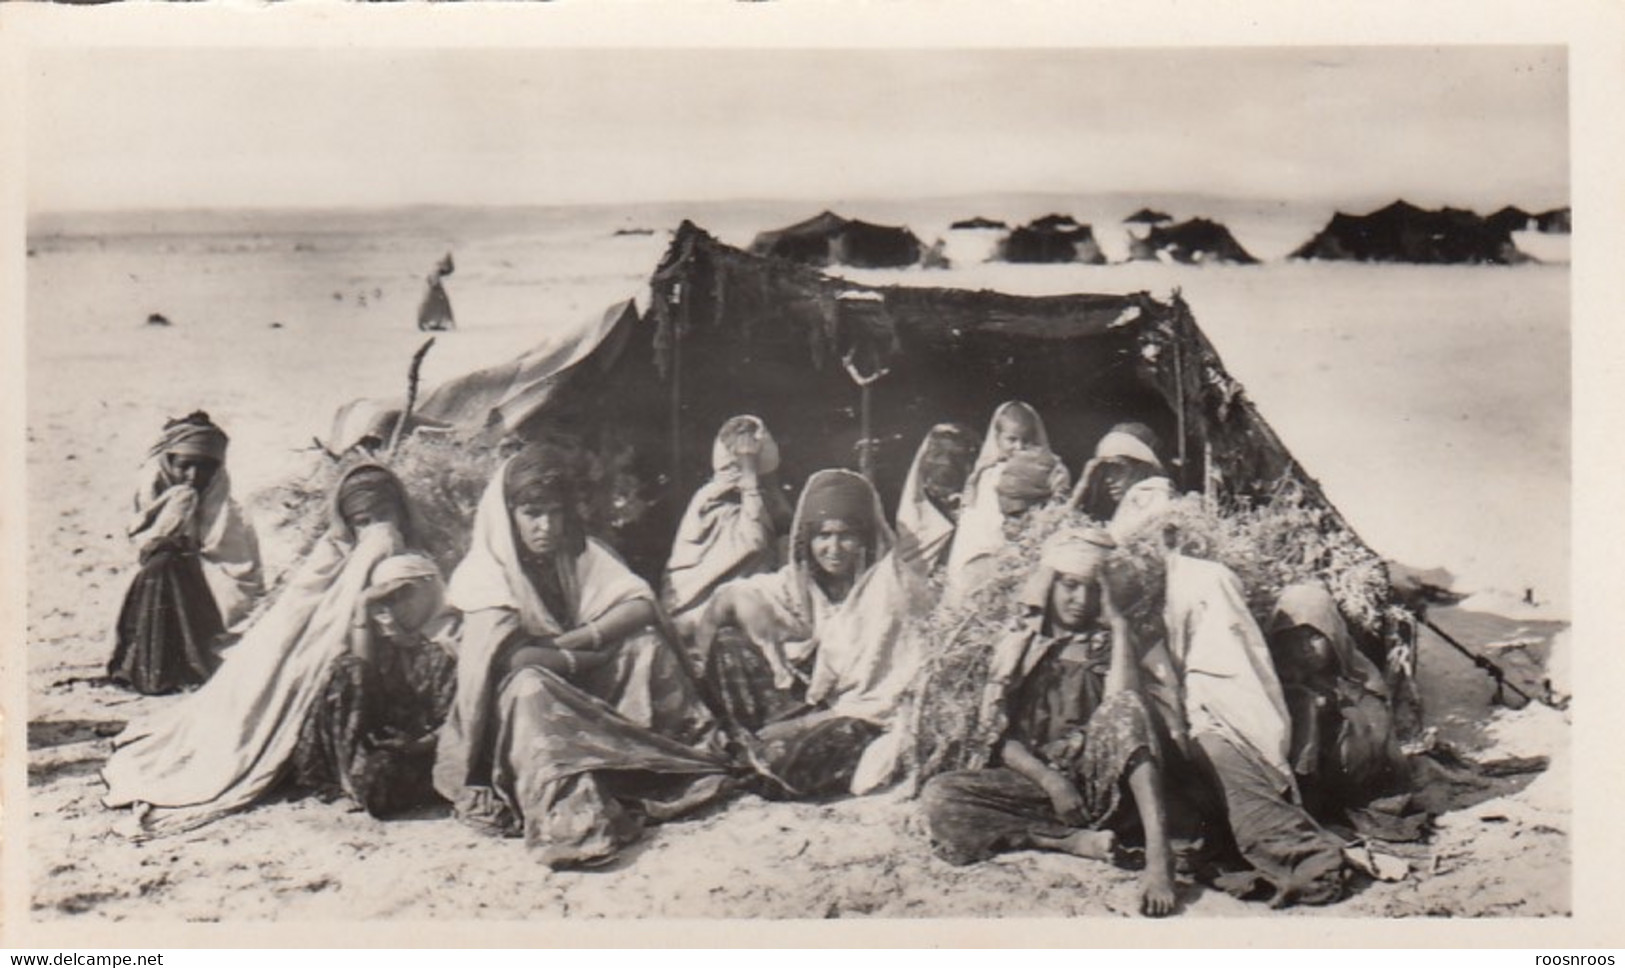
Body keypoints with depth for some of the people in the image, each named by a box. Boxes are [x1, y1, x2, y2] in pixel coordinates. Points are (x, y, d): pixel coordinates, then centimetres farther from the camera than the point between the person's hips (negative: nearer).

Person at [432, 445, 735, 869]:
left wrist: (578, 639, -23)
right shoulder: (485, 571, -13)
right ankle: (572, 821, -54)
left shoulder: (581, 552, 3)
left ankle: (659, 767, -24)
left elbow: (642, 606, -10)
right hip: (516, 703, -5)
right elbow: (511, 656, -28)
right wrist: (589, 656, -19)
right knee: (528, 686, -38)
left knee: (647, 645, -15)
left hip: (582, 690, 5)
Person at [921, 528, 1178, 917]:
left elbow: (1123, 701, -13)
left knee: (1124, 706, -30)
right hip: (1033, 779, 1)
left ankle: (1158, 854, -42)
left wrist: (1118, 624, -7)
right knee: (939, 795, -25)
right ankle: (1075, 841, -29)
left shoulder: (1107, 644, 10)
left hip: (1098, 783, -1)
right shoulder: (1017, 647, 12)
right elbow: (1003, 738, 3)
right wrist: (1051, 781, -15)